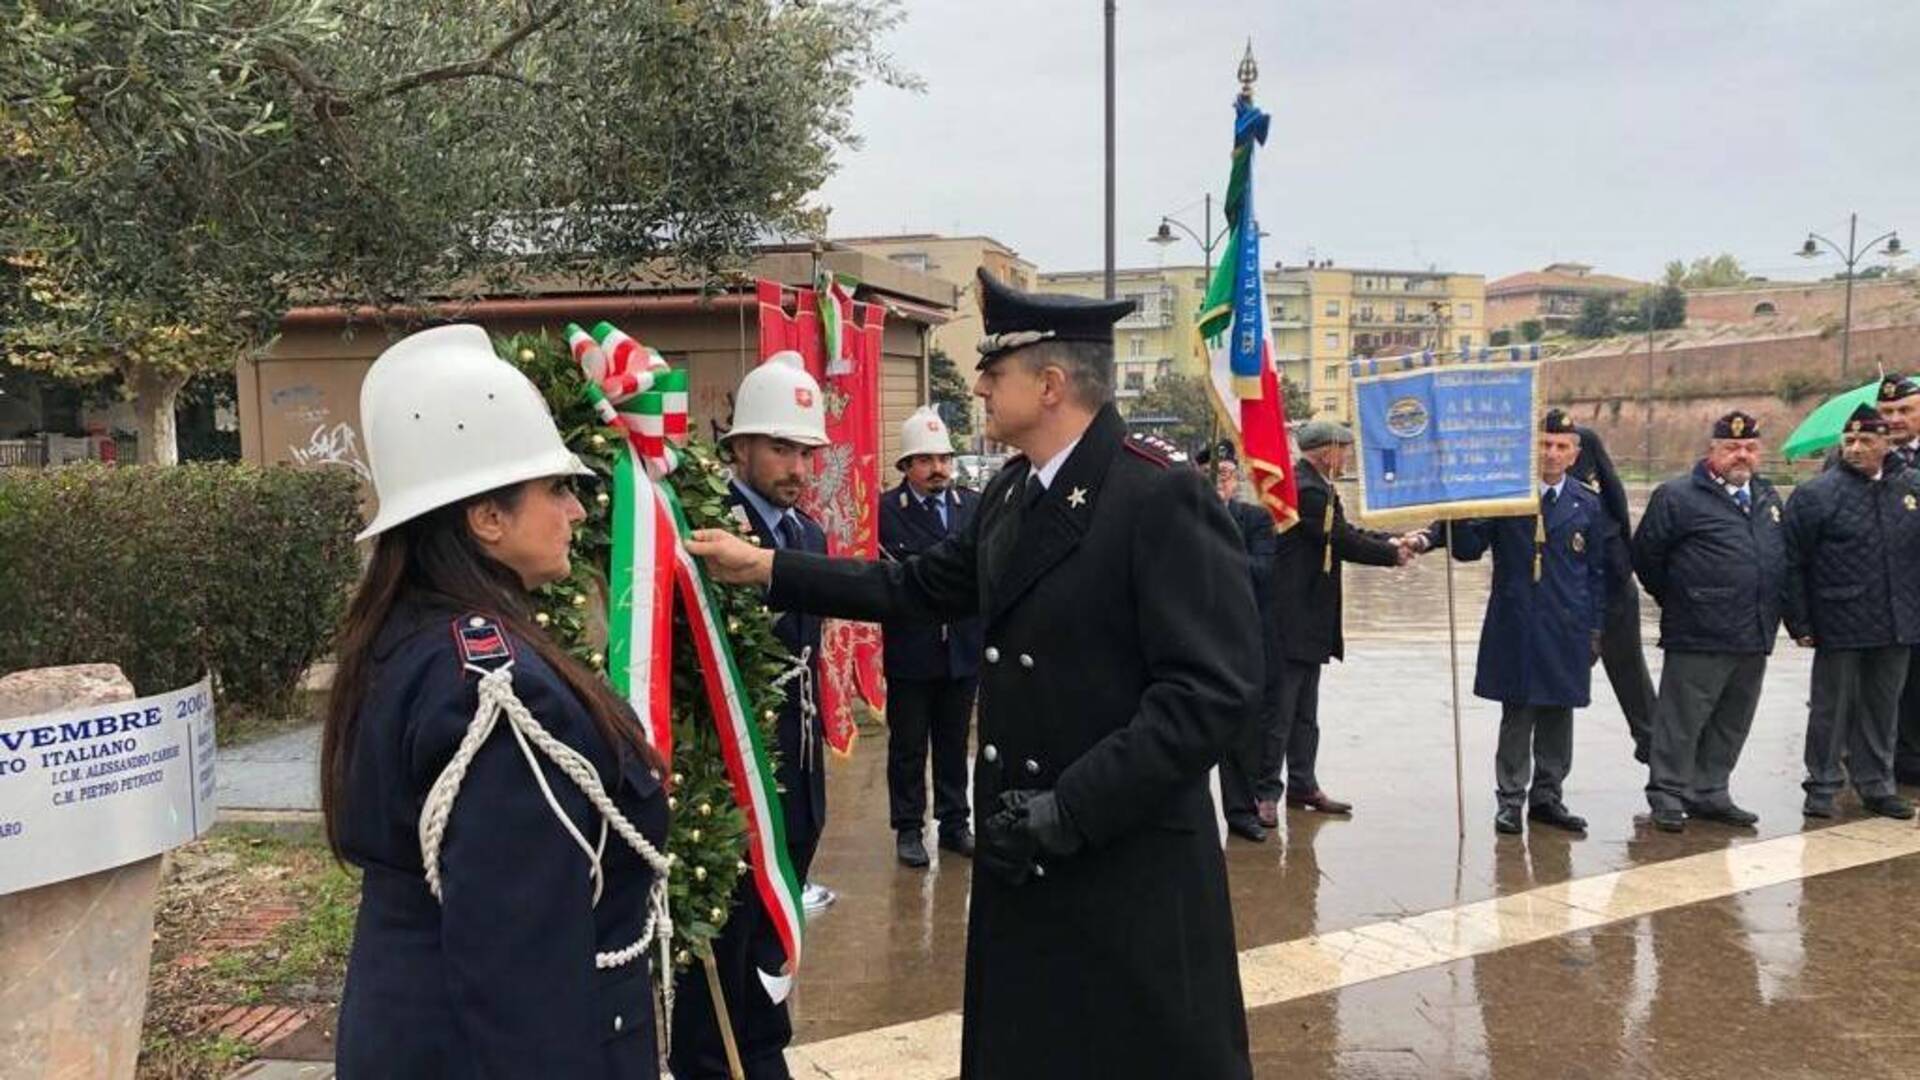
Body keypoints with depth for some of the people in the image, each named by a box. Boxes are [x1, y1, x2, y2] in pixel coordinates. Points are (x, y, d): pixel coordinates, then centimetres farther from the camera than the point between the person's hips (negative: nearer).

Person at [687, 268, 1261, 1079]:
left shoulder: (1161, 498, -18)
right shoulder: (1010, 494, 9)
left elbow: (1213, 690, -22)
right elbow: (918, 589, 16)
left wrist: (1070, 809, -23)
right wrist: (767, 568, 12)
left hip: (1128, 859, -8)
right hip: (1024, 845, 8)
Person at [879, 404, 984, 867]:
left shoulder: (974, 505, 4)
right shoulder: (884, 510, -8)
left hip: (962, 649, 3)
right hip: (909, 651, -3)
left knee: (954, 742, 15)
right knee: (908, 746, 9)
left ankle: (954, 823, 28)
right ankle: (908, 829, 21)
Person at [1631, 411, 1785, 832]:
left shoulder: (1768, 498, 15)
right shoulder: (1677, 496, -7)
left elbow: (1783, 558, 25)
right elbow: (1646, 555, -5)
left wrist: (1768, 615, 18)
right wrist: (1677, 600, 3)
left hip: (1754, 638, 7)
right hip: (1699, 638, -7)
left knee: (1731, 723, 13)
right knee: (1682, 720, -2)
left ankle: (1710, 793, 25)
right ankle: (1667, 795, 7)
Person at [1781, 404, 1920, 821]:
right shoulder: (1815, 494, -7)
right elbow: (1792, 564, -7)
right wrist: (1800, 624, -10)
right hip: (1840, 625, -4)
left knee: (1882, 708, 14)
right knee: (1832, 708, 5)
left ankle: (1876, 786, 26)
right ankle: (1822, 787, 16)